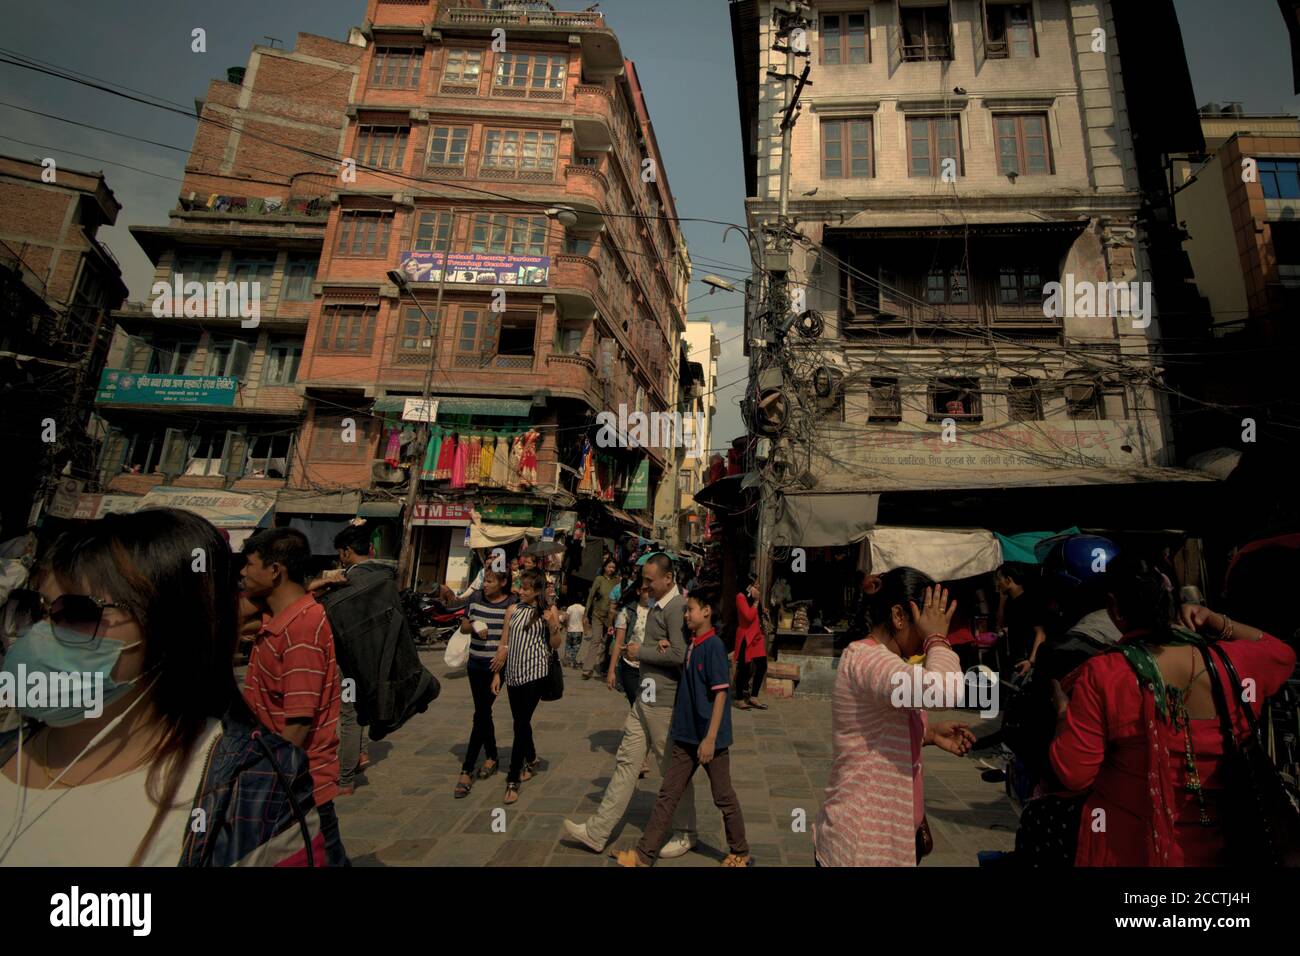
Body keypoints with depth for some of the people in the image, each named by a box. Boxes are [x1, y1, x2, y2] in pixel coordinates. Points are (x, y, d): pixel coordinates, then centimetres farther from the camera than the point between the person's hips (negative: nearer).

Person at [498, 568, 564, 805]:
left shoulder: (548, 612, -4)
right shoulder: (513, 610, 7)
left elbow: (555, 645, -1)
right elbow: (505, 643, 11)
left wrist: (554, 626, -20)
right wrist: (497, 673, 9)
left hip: (535, 674, -5)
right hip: (514, 673, 5)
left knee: (521, 724, -4)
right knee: (521, 722, 16)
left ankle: (513, 780, 7)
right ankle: (531, 760, 41)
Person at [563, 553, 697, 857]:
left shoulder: (677, 608, -18)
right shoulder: (657, 606, 12)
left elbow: (678, 655, -25)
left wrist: (641, 652, -13)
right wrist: (658, 644, -8)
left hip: (665, 701, -9)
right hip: (645, 698, 9)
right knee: (627, 762, 12)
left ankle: (685, 834, 28)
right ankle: (597, 832, 20)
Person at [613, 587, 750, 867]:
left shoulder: (714, 645, -18)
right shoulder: (691, 645, 4)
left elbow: (720, 693, -19)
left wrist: (710, 738, -20)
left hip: (709, 738, -7)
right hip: (686, 735, 7)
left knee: (724, 797, 12)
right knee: (668, 794, 12)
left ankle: (741, 854, 33)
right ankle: (645, 855, 21)